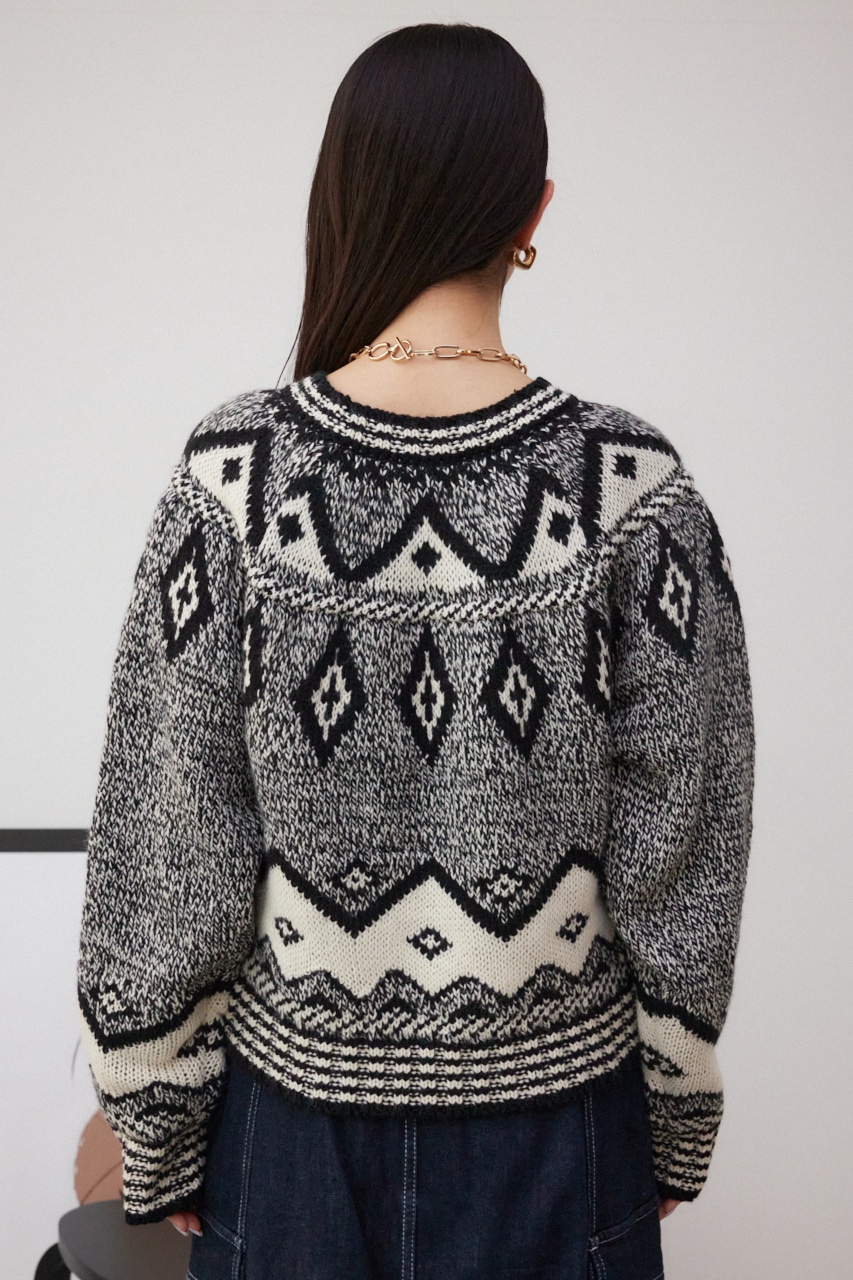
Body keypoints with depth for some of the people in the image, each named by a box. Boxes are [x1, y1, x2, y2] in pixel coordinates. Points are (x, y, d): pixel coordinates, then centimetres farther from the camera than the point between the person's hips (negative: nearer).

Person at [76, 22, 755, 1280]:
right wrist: (680, 1123, 7)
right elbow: (680, 846, -8)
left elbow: (164, 837, -9)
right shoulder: (635, 486, -15)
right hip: (549, 1102, 0)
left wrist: (159, 1131, 4)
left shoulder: (234, 475, -15)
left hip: (300, 1100, 1)